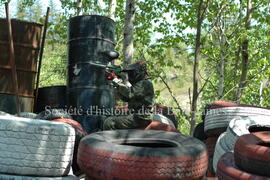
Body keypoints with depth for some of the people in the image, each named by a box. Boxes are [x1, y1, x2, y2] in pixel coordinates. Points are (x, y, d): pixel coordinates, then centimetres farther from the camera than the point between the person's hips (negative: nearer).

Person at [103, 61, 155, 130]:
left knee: (109, 122, -17)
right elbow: (126, 98, 17)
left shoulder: (145, 83, -10)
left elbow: (130, 93, -23)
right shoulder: (139, 83, 21)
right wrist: (118, 86, 3)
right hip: (137, 115, 11)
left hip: (141, 117, -11)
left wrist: (118, 83, -14)